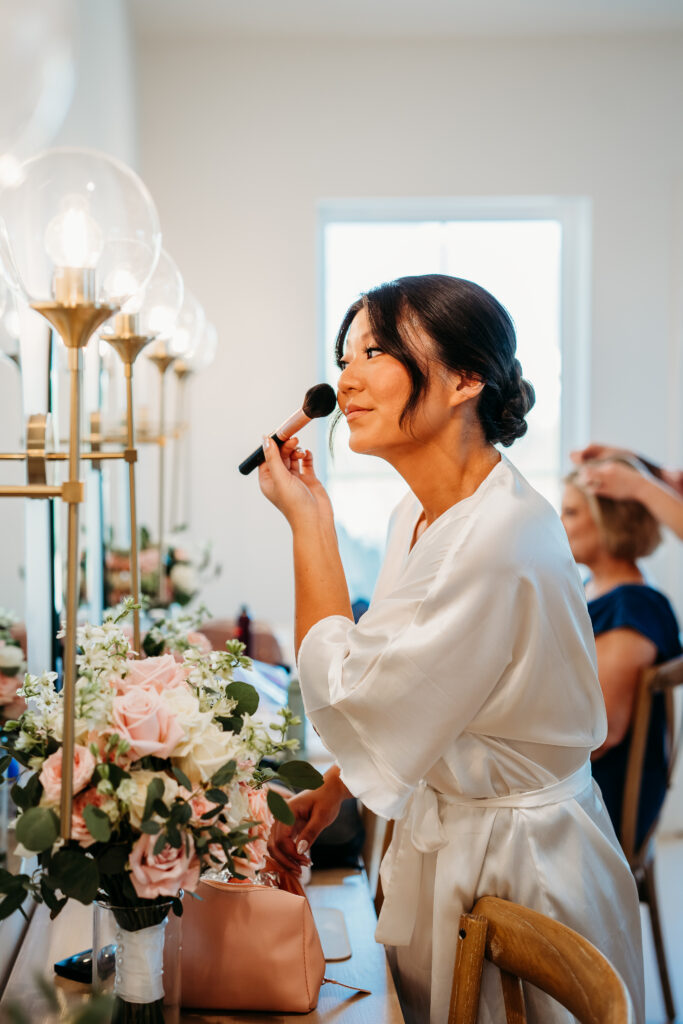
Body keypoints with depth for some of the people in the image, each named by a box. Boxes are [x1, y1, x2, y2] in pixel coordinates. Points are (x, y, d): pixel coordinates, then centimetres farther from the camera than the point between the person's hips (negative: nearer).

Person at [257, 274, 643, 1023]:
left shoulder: (503, 540, -30)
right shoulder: (419, 514, 1)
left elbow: (350, 706, -24)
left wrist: (308, 522, -18)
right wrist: (331, 792, 3)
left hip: (515, 867, -8)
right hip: (435, 840, 8)